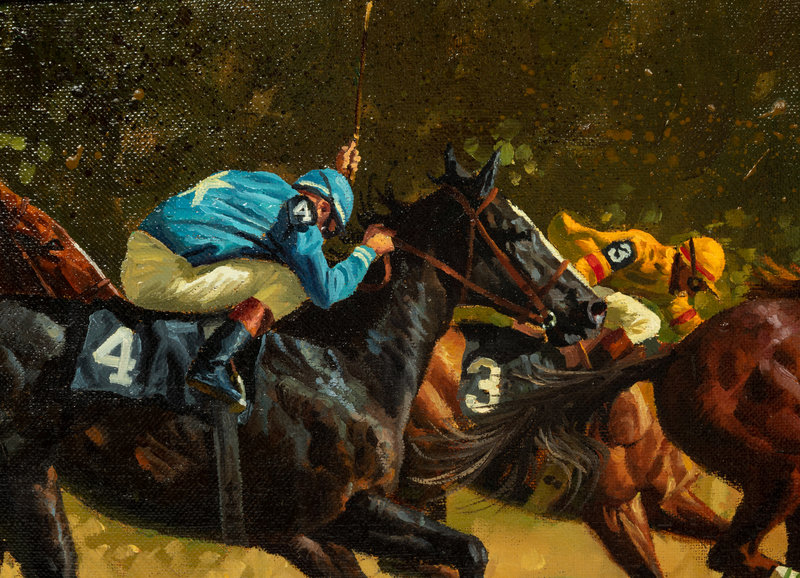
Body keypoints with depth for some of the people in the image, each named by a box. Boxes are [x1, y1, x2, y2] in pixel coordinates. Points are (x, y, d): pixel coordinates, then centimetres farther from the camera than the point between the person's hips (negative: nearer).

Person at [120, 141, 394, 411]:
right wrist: (368, 250, 18)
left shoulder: (265, 181, 25)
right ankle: (212, 364, -10)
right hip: (172, 282, -9)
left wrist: (339, 175, 46)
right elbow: (326, 293, 3)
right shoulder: (298, 209, 1)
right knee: (293, 281, 2)